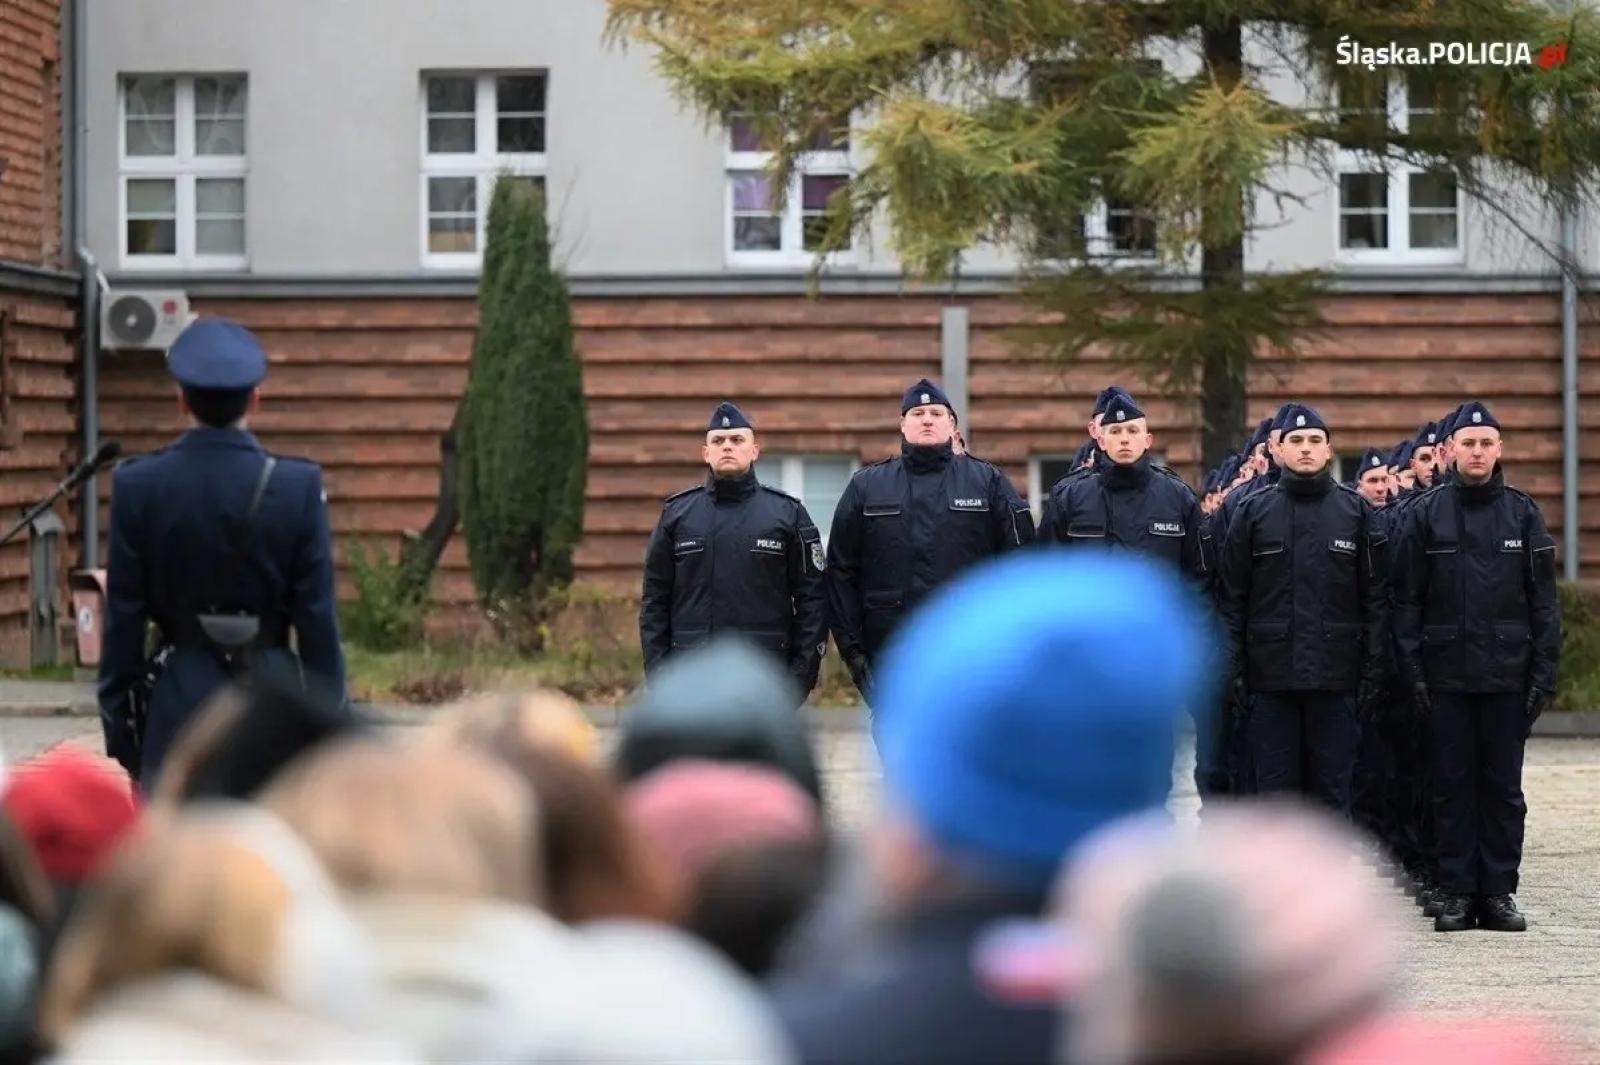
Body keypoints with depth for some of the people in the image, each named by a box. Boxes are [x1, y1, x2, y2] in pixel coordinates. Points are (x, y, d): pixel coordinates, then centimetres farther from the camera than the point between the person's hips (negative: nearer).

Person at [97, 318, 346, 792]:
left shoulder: (138, 485, -4)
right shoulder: (297, 486, -6)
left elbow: (123, 619, 0)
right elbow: (318, 618, -3)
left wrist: (119, 727, 8)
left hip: (179, 702, 0)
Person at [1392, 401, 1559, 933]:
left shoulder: (1523, 514, 5)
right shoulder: (1425, 514, 3)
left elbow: (1543, 602, 6)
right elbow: (1407, 600, 4)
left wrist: (1544, 672, -1)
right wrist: (1413, 667, -4)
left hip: (1507, 673, 1)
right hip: (1447, 674, -1)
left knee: (1503, 785, 5)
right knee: (1452, 785, 3)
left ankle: (1499, 893, 11)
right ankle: (1456, 893, 9)